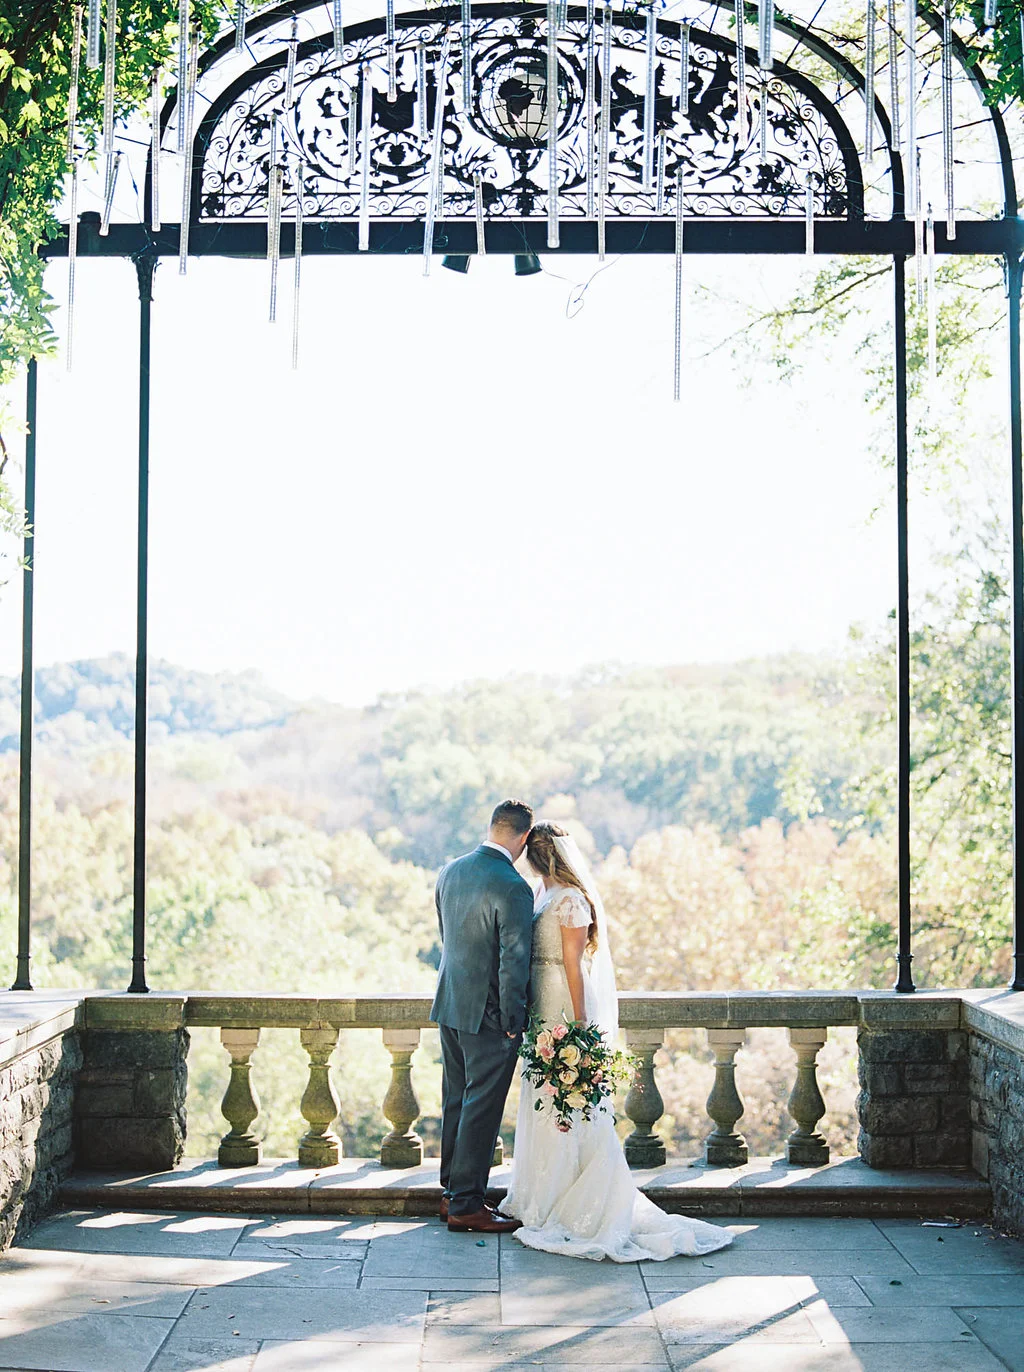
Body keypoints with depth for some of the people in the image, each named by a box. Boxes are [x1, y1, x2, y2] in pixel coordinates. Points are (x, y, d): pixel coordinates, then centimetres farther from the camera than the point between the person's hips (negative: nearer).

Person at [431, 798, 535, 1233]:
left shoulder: (450, 871, 3)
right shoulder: (513, 888, -21)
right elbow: (514, 963, -20)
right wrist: (513, 1023, -10)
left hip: (450, 1003, 8)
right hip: (488, 1013, -8)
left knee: (456, 1101, 17)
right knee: (482, 1107, 2)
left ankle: (452, 1191, 27)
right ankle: (466, 1204, 10)